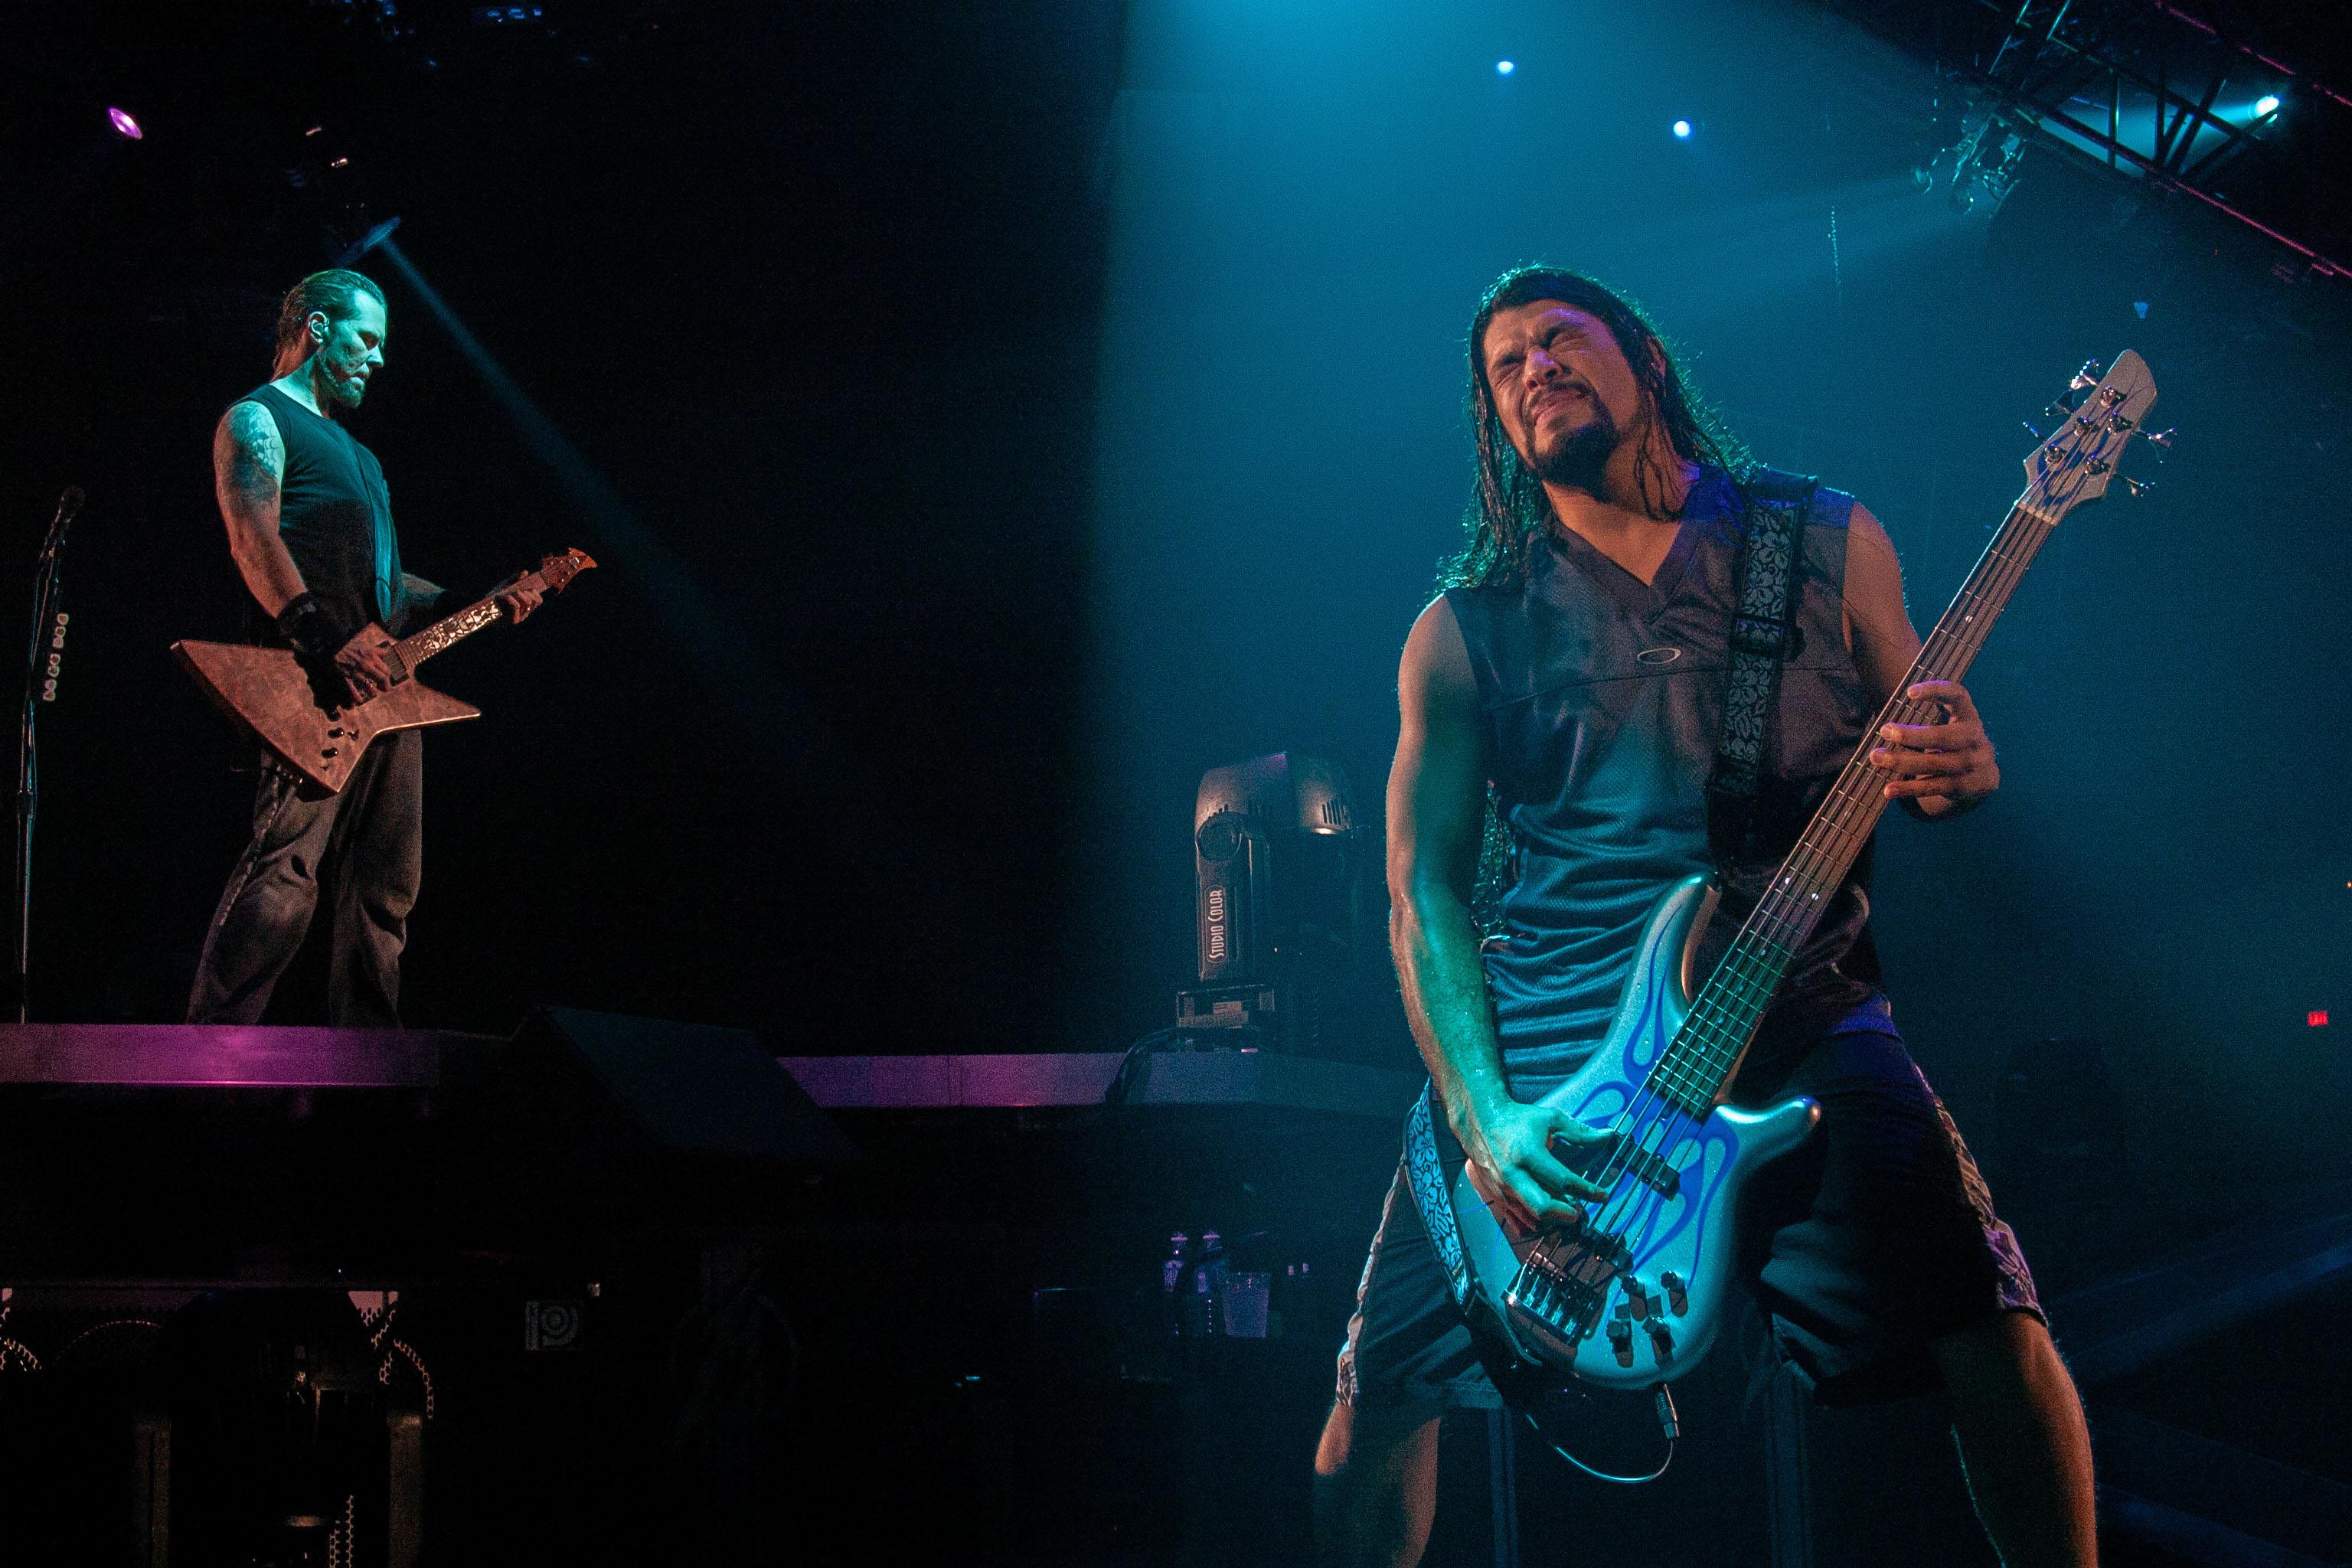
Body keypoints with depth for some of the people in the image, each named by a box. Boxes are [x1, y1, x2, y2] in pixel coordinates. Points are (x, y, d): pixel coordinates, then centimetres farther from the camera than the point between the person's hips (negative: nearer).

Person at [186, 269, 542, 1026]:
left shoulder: (356, 454, 32)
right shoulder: (257, 419, 3)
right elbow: (254, 539, -14)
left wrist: (478, 602, 21)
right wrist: (328, 643, -26)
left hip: (384, 684, 10)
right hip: (314, 684, -10)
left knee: (383, 892, 7)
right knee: (283, 872, -21)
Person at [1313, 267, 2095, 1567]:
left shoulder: (1829, 544, 13)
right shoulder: (1465, 630, 10)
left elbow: (1915, 752, 19)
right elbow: (1423, 887, 5)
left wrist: (1956, 771, -8)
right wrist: (1482, 1118, -11)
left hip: (1798, 1018, 0)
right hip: (1534, 1055, 0)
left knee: (1995, 1336, -19)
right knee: (1379, 1397, -10)